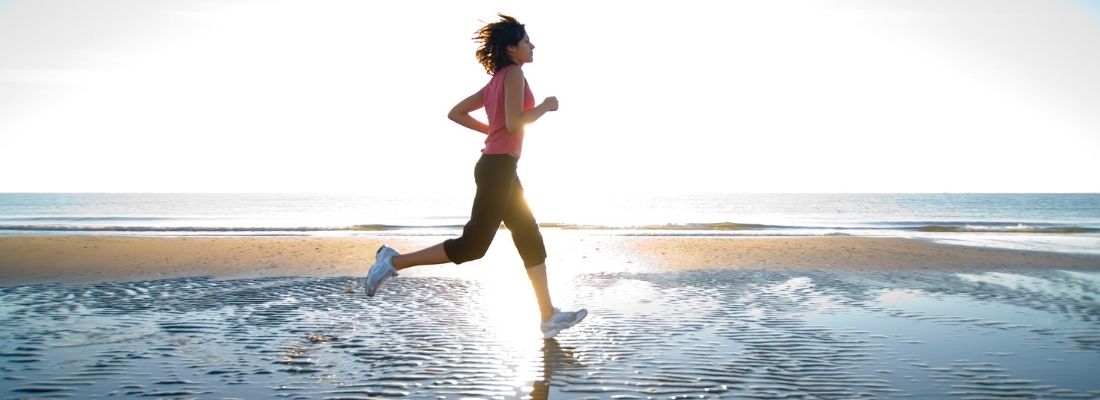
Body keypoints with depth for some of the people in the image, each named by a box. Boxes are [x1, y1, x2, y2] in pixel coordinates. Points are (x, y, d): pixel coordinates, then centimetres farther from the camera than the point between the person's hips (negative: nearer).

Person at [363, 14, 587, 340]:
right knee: (473, 245, -7)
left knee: (531, 240, 10)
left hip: (498, 168, 10)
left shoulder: (496, 81, 18)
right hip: (498, 167, -10)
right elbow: (514, 123, -19)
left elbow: (455, 113, 18)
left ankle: (549, 317, 14)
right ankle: (394, 261, -1)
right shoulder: (513, 73, -7)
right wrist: (545, 107, -4)